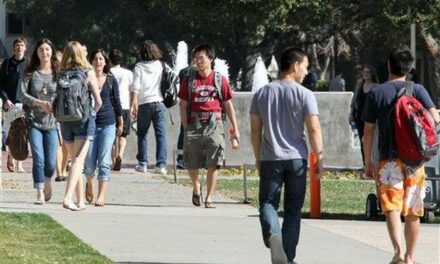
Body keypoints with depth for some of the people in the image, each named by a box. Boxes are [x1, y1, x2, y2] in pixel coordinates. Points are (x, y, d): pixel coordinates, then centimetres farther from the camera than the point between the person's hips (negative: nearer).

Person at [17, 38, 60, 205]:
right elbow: (21, 94, -4)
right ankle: (40, 194, -3)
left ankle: (47, 183, 33)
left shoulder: (58, 73, 2)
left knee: (50, 162, 1)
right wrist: (40, 103, -17)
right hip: (34, 122, 0)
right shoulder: (31, 73, 3)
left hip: (52, 122, 0)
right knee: (38, 159, -10)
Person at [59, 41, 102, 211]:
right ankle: (68, 197, -24)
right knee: (79, 160, -8)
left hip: (66, 121, 3)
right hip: (84, 120, -3)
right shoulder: (88, 73, -4)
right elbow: (98, 101, -5)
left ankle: (81, 201, 16)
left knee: (75, 161, 13)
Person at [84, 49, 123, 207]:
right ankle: (89, 184, 34)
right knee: (89, 162, 3)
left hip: (108, 124, 0)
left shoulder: (111, 80, 3)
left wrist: (120, 123, 16)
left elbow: (116, 102, 12)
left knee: (104, 162, -8)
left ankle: (101, 196, -10)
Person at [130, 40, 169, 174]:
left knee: (142, 134, 11)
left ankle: (143, 164, 9)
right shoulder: (162, 66, 4)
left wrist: (134, 104, -8)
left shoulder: (139, 67, -2)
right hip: (159, 102, 1)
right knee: (161, 134, 0)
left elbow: (135, 87, -8)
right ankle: (161, 164, -7)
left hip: (144, 104, -1)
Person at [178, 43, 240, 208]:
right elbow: (183, 105, 8)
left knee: (213, 165, -6)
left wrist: (235, 128, 6)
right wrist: (185, 128, -1)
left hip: (214, 126, -1)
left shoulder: (220, 80, 4)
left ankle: (209, 198, 1)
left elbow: (228, 105, 8)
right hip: (194, 125, 1)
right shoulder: (189, 81, 6)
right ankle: (196, 188, 35)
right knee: (192, 164, 6)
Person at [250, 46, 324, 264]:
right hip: (296, 158, -1)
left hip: (270, 159, 1)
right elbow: (314, 129, -9)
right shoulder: (304, 95, -5)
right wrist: (319, 160, -1)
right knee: (293, 209, 8)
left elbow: (255, 130, 8)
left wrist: (258, 158, 18)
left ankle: (272, 233, -25)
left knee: (268, 203, 6)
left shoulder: (262, 93, 5)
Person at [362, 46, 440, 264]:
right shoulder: (417, 90, 1)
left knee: (391, 206, -7)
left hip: (389, 159, -2)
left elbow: (368, 131, 0)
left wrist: (368, 162, 7)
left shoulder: (376, 93, 0)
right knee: (413, 211, 12)